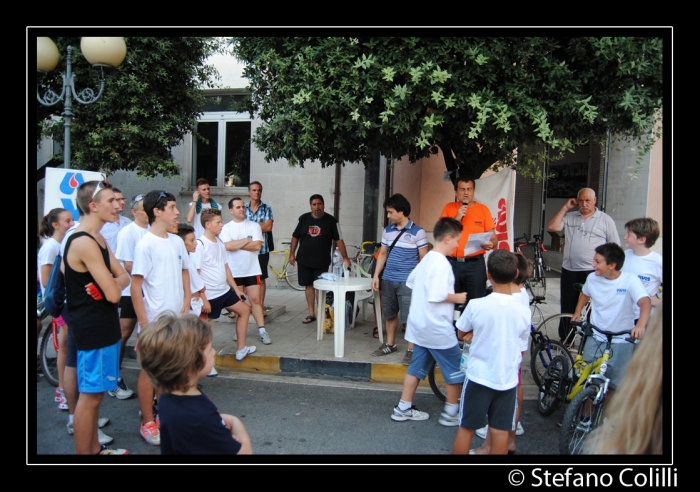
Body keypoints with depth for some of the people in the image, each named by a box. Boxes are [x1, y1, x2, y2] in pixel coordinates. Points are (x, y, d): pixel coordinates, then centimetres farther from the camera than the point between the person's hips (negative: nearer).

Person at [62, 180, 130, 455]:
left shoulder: (98, 240, 11)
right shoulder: (84, 243, -21)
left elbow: (123, 277, 8)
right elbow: (113, 294, -22)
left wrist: (111, 283, -13)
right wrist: (112, 284, -1)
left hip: (103, 326, 10)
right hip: (93, 328, -10)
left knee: (95, 393, 19)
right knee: (90, 395, 1)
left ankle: (95, 448, 33)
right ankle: (84, 452, 15)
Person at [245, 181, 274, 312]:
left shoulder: (267, 209, 2)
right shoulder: (244, 208, 6)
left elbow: (269, 227, -10)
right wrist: (260, 225, -11)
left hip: (262, 249, -1)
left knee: (261, 278, 7)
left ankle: (261, 305, 15)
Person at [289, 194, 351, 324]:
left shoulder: (331, 221, -5)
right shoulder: (303, 219, 1)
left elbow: (339, 240, -7)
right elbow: (295, 237, 8)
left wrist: (345, 258, -13)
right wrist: (292, 254, 6)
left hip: (322, 262, -2)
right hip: (304, 260, 2)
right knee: (309, 286, 8)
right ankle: (311, 314, 18)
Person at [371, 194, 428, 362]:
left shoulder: (417, 232, -8)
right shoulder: (387, 230, 8)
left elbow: (424, 258, -5)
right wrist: (376, 275, 7)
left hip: (408, 281, -5)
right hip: (388, 279, 5)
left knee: (409, 317, -1)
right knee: (390, 314, 15)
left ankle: (411, 350, 11)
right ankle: (390, 344, 30)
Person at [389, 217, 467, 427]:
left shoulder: (427, 259, 10)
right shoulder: (442, 263, -20)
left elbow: (411, 281, 20)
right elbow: (437, 296, -26)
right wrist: (457, 298, -12)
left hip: (420, 326, 9)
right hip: (437, 329, -9)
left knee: (417, 366, 16)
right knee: (456, 369, 7)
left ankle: (403, 408, 21)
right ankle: (450, 413, 17)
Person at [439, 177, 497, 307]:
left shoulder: (483, 209, 5)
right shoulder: (449, 208, 7)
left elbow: (493, 238, 5)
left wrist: (490, 244, -18)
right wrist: (457, 218, -11)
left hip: (475, 264, -1)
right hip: (451, 263, 1)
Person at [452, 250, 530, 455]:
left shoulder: (476, 305, -16)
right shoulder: (523, 311, -9)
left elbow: (461, 333, 0)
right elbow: (521, 348, 3)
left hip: (478, 377, -2)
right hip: (507, 380, 2)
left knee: (466, 428, 13)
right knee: (500, 432, 13)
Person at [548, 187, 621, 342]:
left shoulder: (605, 220, 2)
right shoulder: (569, 217, 8)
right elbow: (552, 227, -6)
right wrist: (565, 208, -2)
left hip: (593, 272, -3)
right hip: (569, 271, 3)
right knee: (567, 308, 12)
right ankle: (565, 340, 25)